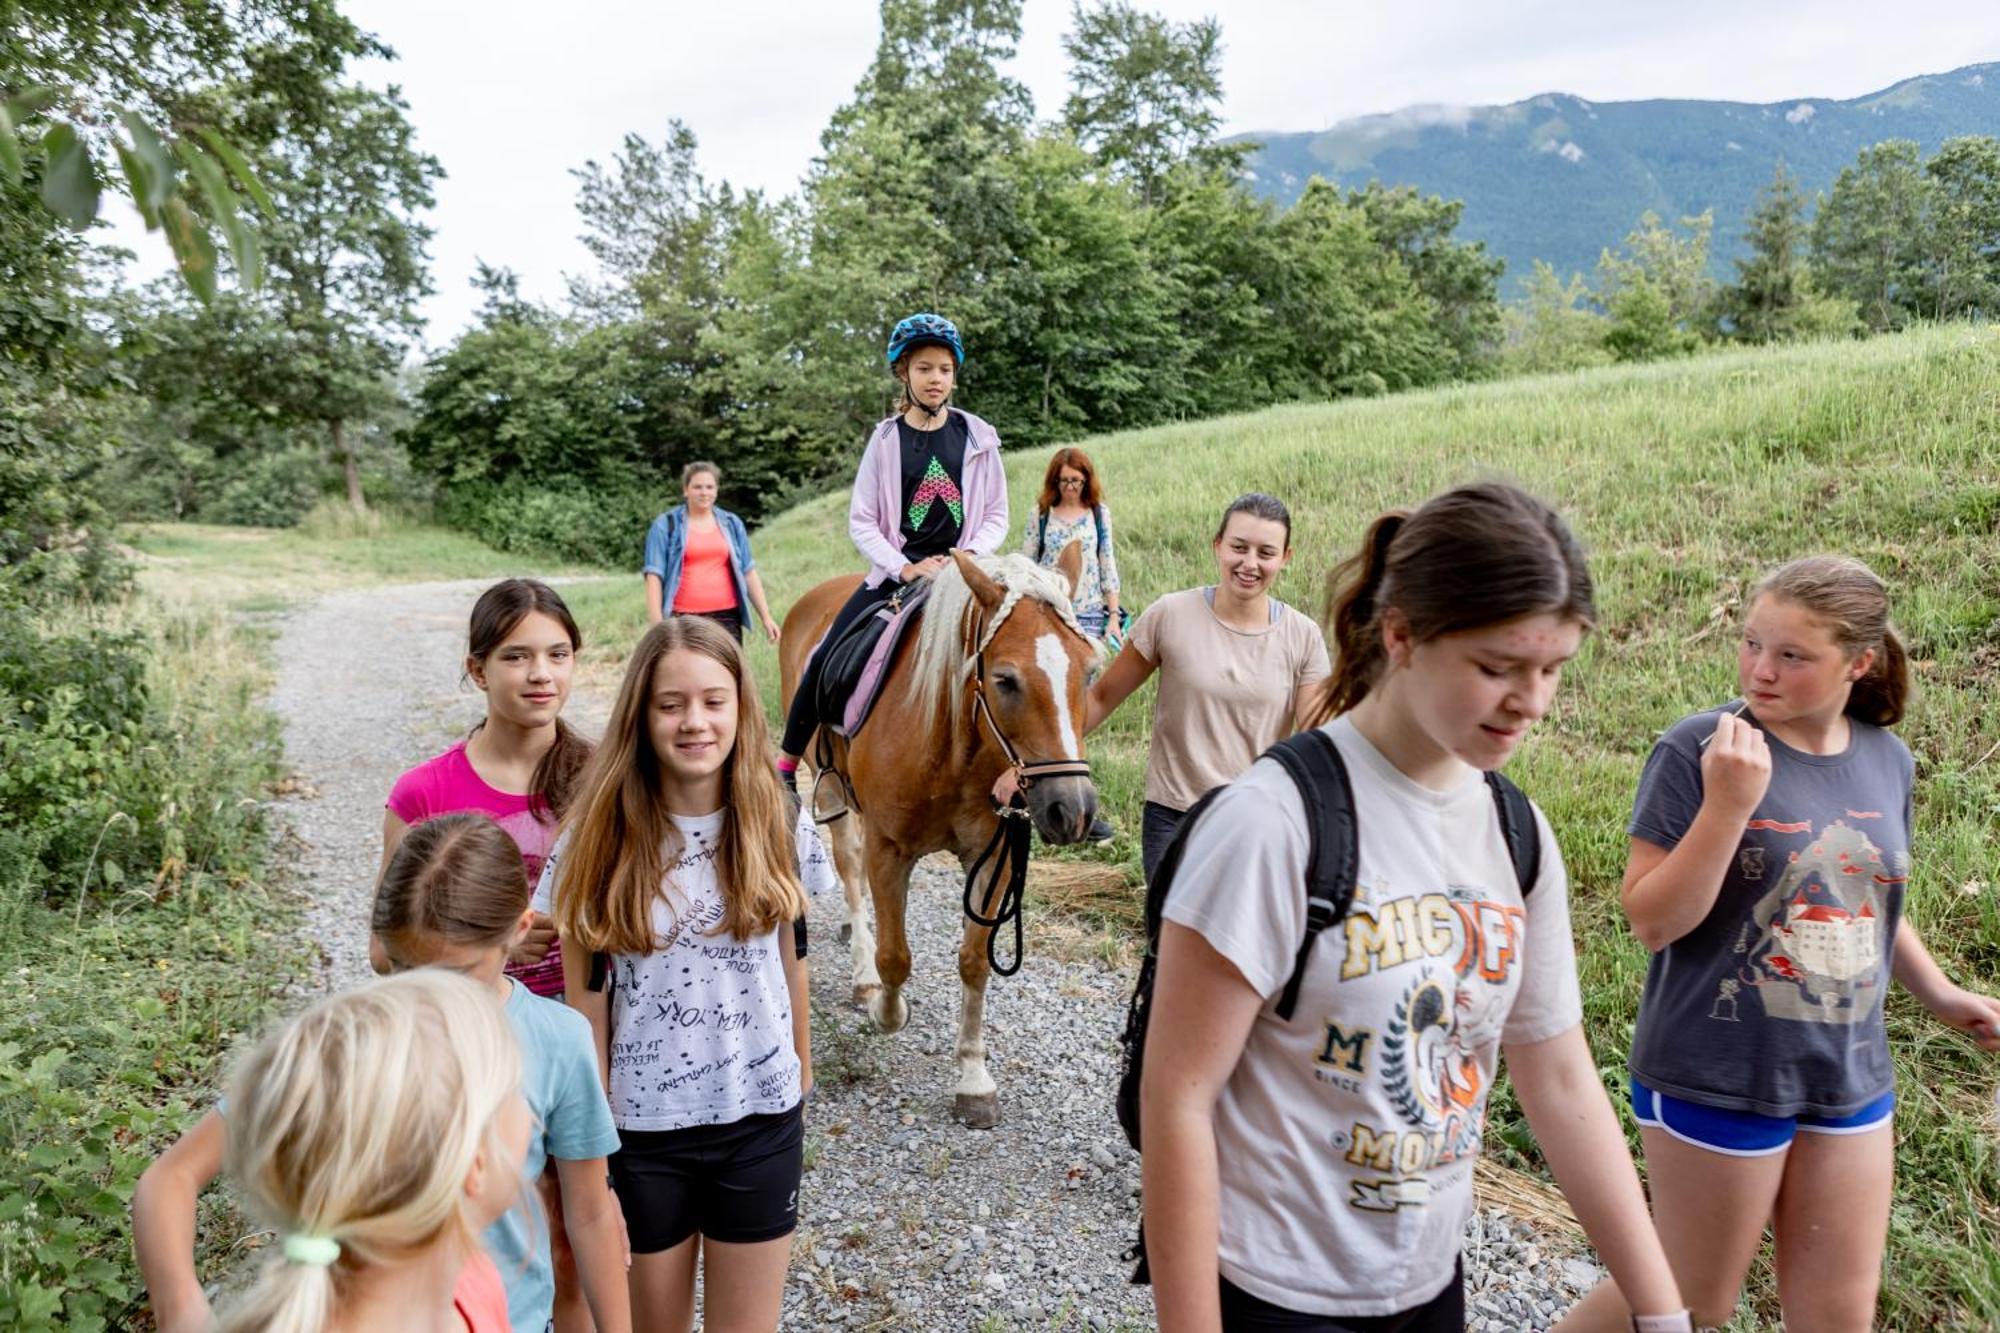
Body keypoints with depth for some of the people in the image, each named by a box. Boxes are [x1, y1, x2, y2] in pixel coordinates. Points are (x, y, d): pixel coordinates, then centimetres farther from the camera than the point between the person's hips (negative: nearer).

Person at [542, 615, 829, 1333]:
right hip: (643, 1121, -1)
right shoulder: (601, 841, -12)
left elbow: (790, 961, 4)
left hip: (760, 1116, 1)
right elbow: (586, 995, -8)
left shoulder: (778, 830, -7)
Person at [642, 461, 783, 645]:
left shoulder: (732, 524, 13)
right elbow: (654, 576, 0)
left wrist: (765, 617, 9)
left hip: (726, 617, 3)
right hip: (683, 620, -3)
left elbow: (748, 573, 15)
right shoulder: (666, 525, 4)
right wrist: (657, 625, -10)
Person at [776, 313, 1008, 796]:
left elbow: (996, 515, 7)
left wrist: (970, 554, -12)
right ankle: (785, 763, 7)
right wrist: (904, 569, -14)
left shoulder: (978, 438, 3)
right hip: (897, 571, 0)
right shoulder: (886, 439, 1)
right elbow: (861, 521, -1)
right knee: (826, 661, -9)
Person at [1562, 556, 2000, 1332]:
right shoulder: (1700, 751, -17)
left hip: (1850, 1082, 6)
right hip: (1719, 1081, -6)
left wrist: (1937, 993, 23)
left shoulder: (1886, 760, 1)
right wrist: (1728, 803, -29)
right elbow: (1653, 922, -20)